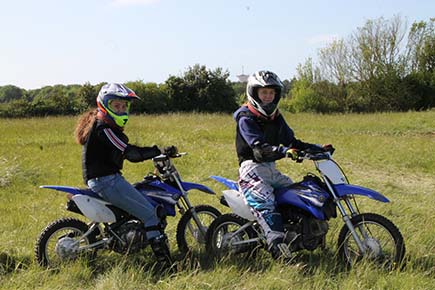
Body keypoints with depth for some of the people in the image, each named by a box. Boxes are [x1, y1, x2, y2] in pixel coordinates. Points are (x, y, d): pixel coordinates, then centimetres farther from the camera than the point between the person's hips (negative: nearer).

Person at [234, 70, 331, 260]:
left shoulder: (276, 118, 16)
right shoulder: (246, 118, -9)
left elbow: (291, 140, 15)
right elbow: (259, 147, -23)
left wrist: (317, 148, 2)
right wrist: (284, 151, -39)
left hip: (271, 169, 9)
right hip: (252, 168, -9)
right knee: (264, 203, -31)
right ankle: (277, 244, -44)